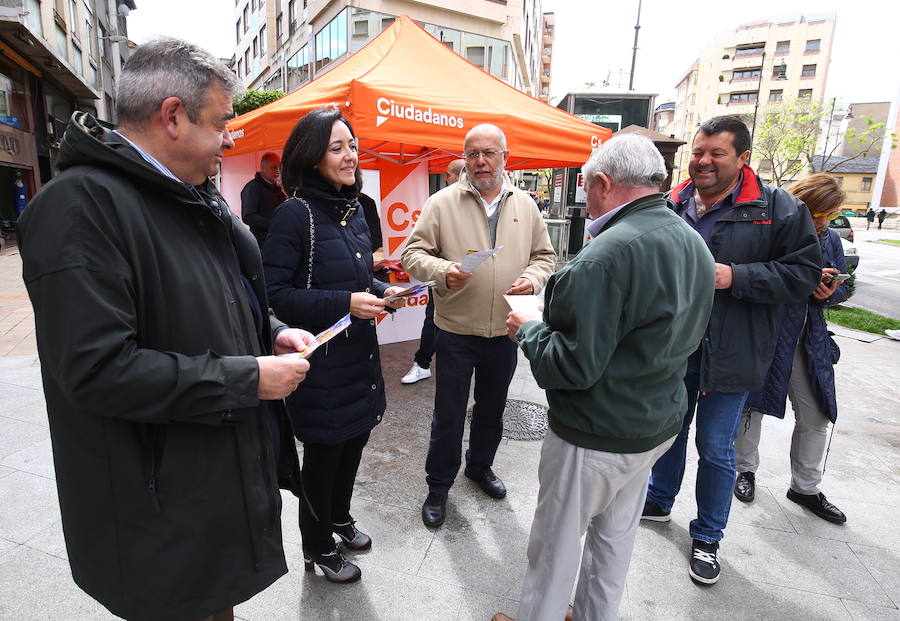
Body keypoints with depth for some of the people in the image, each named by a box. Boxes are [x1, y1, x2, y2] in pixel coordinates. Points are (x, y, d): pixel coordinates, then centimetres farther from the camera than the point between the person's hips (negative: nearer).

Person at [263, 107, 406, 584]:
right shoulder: (295, 213, -16)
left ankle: (339, 516, 48)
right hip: (320, 357, -7)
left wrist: (384, 293, 0)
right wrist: (344, 303, -24)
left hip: (359, 350, 8)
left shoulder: (353, 209, 8)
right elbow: (275, 292, -18)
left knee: (355, 439, 21)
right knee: (324, 451, 10)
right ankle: (318, 547, 36)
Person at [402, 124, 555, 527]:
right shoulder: (443, 202, -5)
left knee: (492, 409, 21)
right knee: (448, 415, 8)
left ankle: (480, 465, 46)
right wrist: (443, 271, -25)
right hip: (456, 331, -3)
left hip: (505, 331, 4)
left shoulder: (525, 206, 6)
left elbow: (544, 256, 10)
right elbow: (414, 253, -6)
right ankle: (438, 486, 29)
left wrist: (531, 279, -11)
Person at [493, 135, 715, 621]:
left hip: (596, 437, -8)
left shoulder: (607, 255, -27)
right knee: (616, 533, 25)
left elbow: (574, 366, -28)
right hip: (660, 424, 9)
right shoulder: (695, 244, 2)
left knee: (555, 543, 13)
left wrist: (527, 330, -11)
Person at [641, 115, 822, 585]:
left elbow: (804, 273, -10)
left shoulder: (779, 209, -7)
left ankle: (707, 538, 30)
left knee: (716, 448, 8)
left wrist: (735, 277, -21)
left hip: (729, 352, -3)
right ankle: (659, 501, 44)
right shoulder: (671, 206, 2)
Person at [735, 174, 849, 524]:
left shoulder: (830, 239, 7)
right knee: (752, 406, 10)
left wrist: (830, 292, -9)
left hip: (810, 343, 6)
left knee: (816, 417, 12)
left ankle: (806, 487, 30)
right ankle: (746, 469, 32)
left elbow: (843, 288, 14)